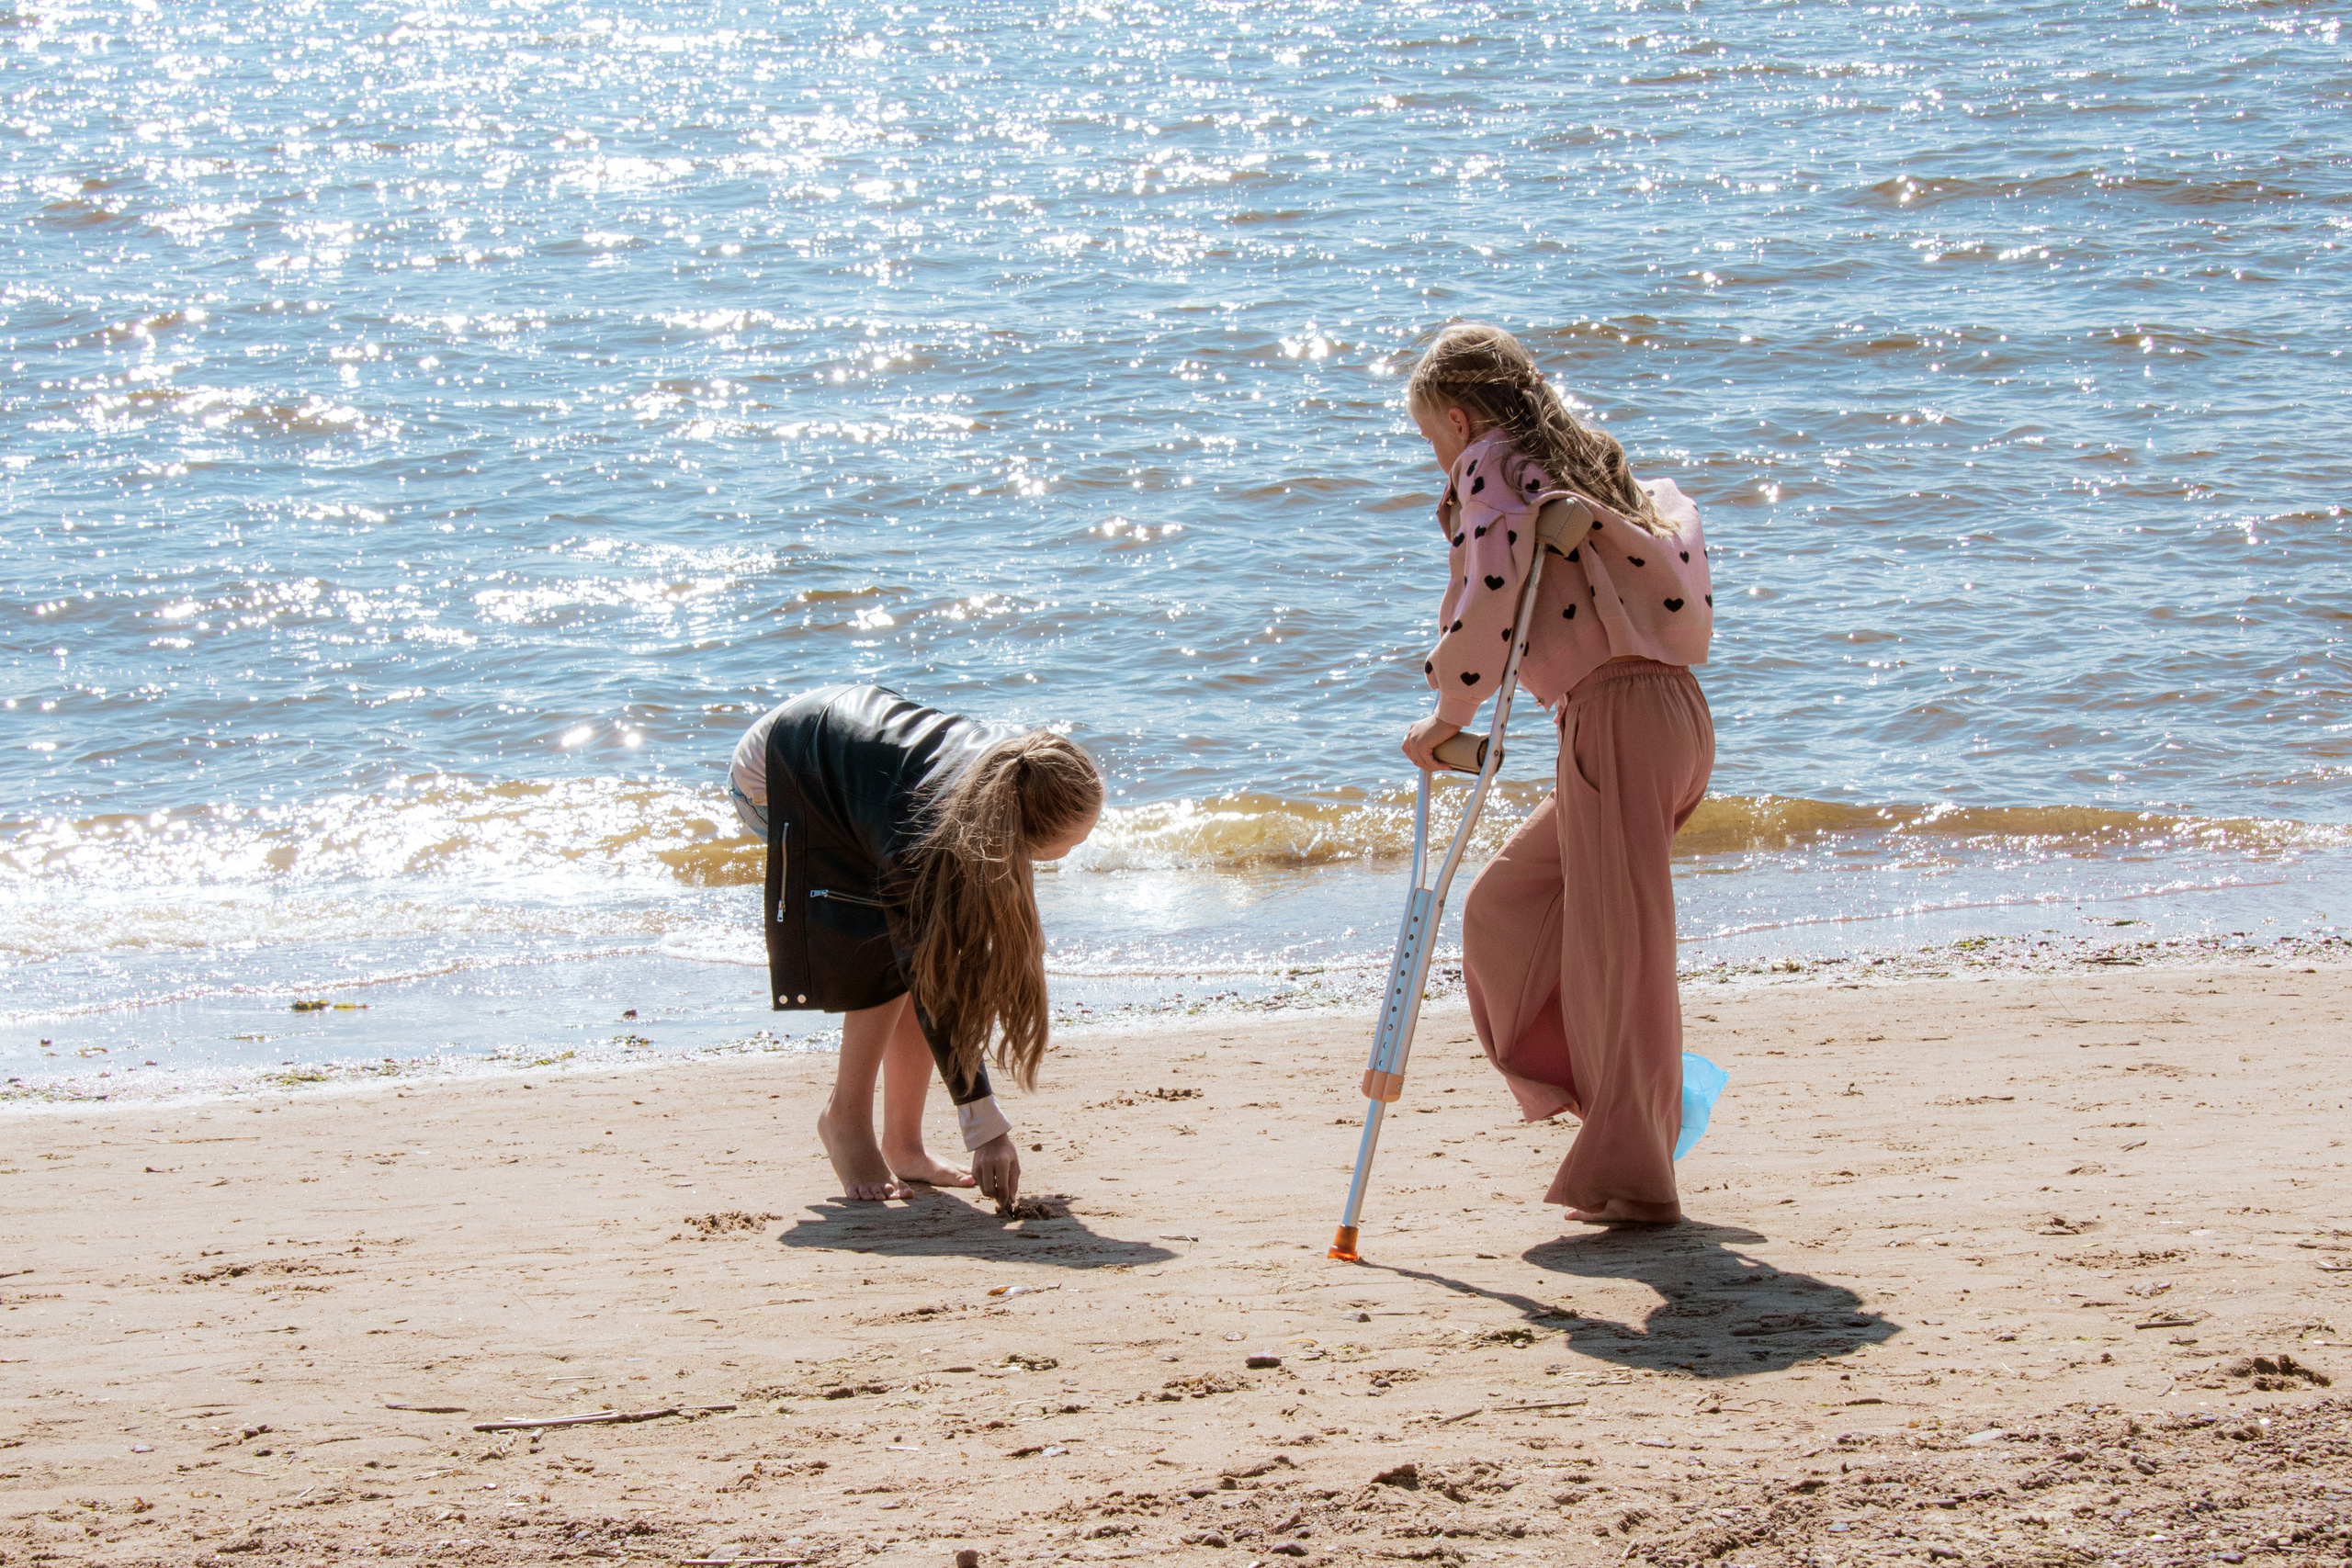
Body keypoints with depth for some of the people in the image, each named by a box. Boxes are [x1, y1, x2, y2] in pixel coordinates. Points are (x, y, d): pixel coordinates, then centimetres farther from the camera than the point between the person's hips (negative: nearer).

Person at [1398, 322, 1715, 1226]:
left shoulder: (1493, 463, 0)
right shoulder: (1582, 462, 24)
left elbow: (1490, 601, -15)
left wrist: (1446, 718, -5)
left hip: (1617, 719, -9)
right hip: (1674, 714, 9)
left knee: (1618, 947, -4)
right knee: (1508, 904, 17)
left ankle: (1633, 1179, -1)